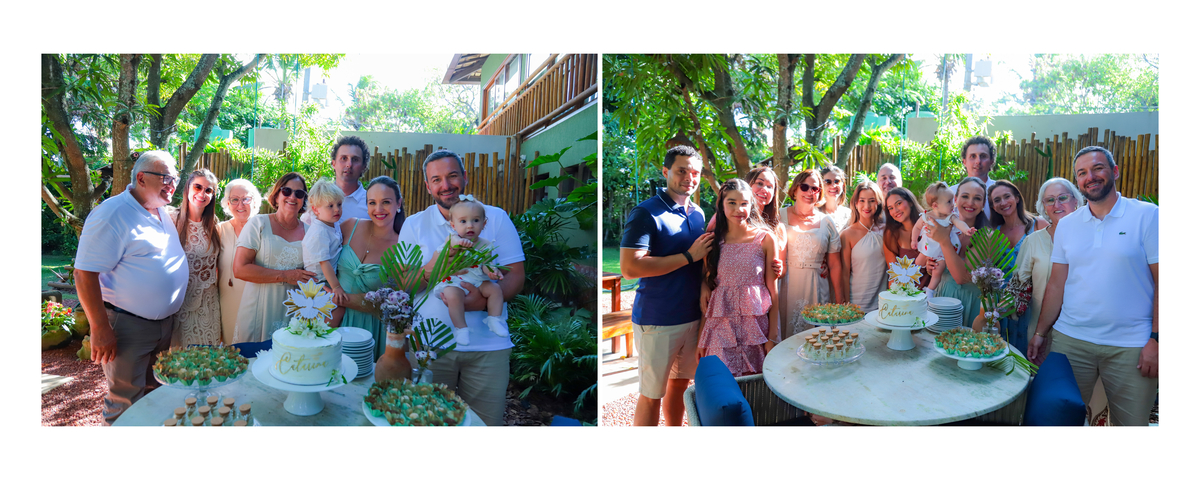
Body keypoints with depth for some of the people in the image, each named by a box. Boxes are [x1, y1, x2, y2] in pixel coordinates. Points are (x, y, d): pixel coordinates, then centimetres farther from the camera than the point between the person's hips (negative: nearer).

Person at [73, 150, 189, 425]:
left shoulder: (162, 212, 9)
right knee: (125, 404, 2)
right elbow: (85, 274, -21)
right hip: (128, 327, -8)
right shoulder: (112, 214, -19)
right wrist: (100, 328, -21)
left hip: (165, 321, 8)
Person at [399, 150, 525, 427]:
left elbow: (516, 276, 0)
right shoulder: (414, 225, 8)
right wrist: (433, 266, -18)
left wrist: (486, 299, -19)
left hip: (487, 345, -1)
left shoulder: (496, 218, 4)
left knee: (487, 423, 4)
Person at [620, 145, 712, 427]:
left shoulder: (698, 214, 10)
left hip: (693, 317, 7)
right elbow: (630, 268, -23)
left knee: (680, 383, 18)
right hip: (657, 321, -7)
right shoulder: (646, 213, -12)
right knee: (652, 395, 2)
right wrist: (689, 256, -20)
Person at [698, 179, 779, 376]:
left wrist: (773, 336, -4)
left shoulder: (765, 239, 0)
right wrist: (700, 340, 6)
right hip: (720, 328, 1)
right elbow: (707, 285, 9)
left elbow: (772, 290, 1)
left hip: (756, 325, -1)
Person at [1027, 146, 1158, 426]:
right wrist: (1041, 333, 6)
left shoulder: (1147, 216, -2)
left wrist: (1156, 339, -11)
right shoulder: (1067, 225, 8)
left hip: (1130, 347, -3)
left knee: (1131, 423, 7)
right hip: (1070, 339, 3)